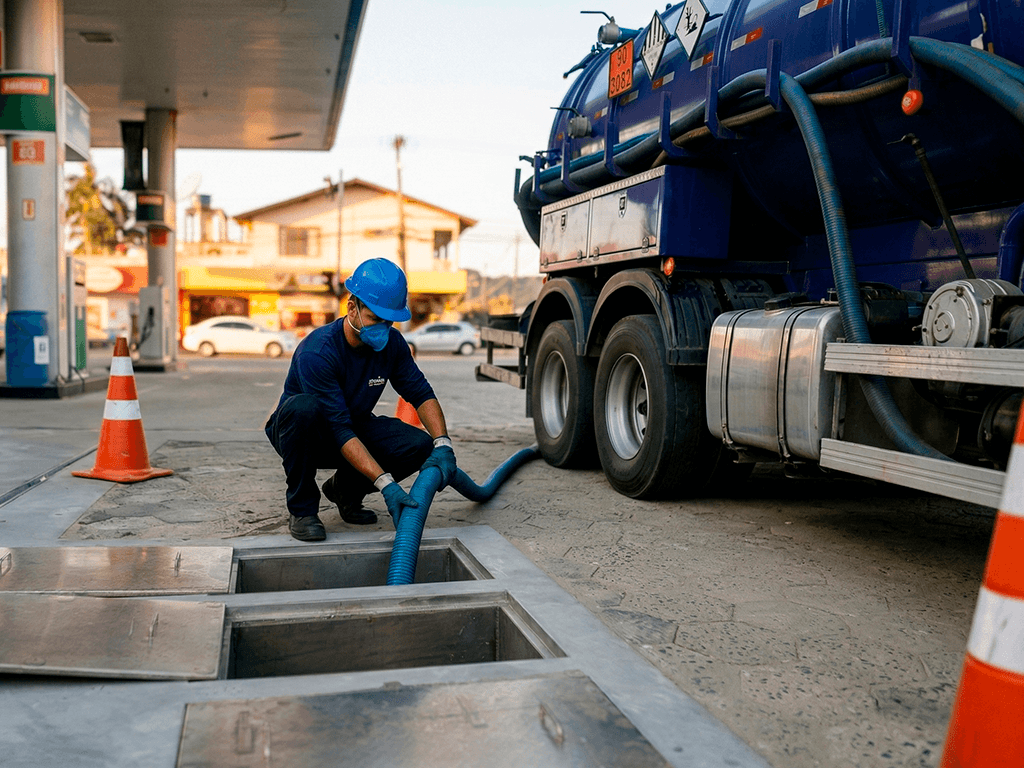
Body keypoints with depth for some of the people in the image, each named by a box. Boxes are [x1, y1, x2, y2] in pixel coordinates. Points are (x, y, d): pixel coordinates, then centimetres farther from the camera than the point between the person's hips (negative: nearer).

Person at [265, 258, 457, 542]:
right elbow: (340, 432, -36)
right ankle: (301, 508, -18)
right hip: (308, 434, -5)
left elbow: (421, 394, -4)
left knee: (420, 446, -20)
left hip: (355, 426, 5)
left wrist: (443, 444, -23)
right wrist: (386, 484, -43)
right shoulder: (316, 352, -32)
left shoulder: (392, 343, -13)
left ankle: (346, 488, 7)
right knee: (303, 407, -40)